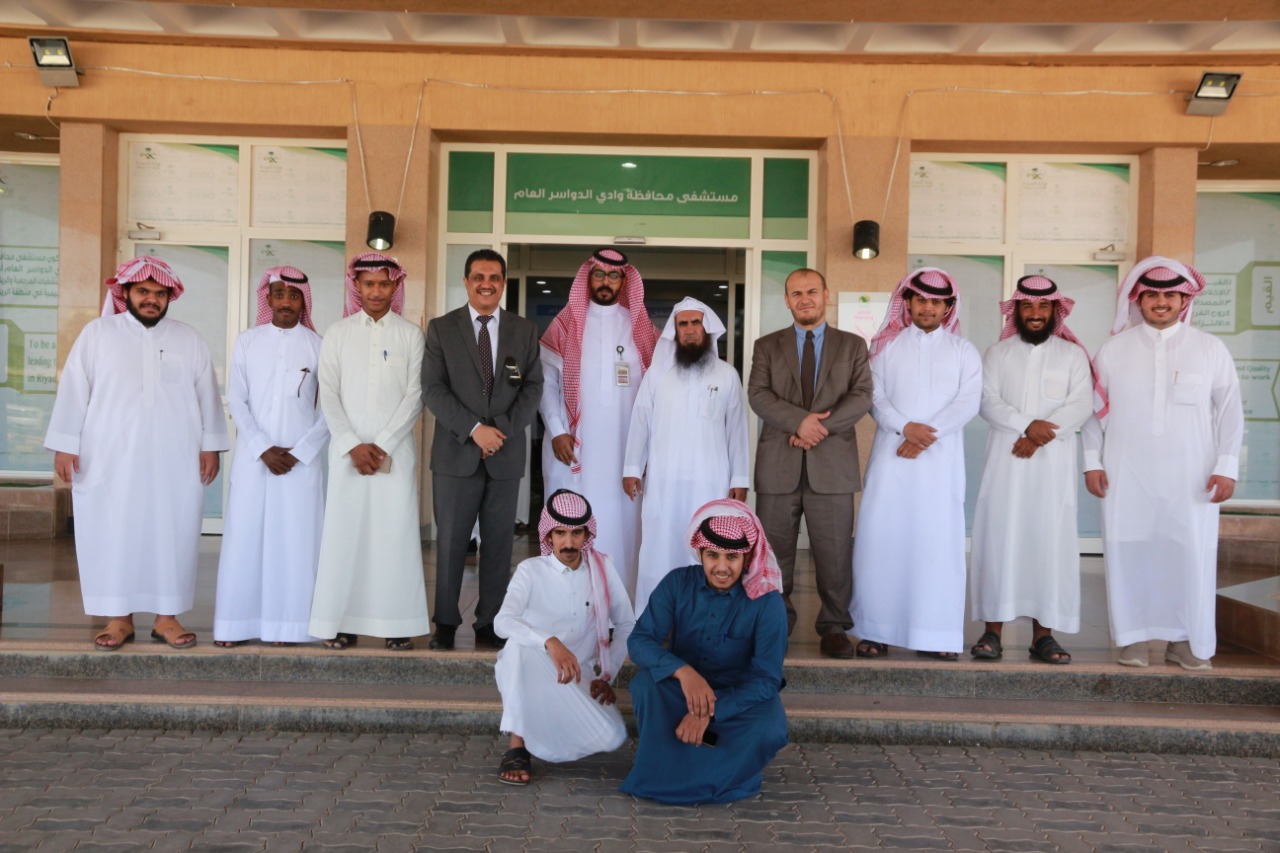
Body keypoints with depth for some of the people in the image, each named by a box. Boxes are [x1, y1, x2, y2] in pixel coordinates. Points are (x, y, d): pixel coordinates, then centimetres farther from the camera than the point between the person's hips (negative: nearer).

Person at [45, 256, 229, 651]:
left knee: (172, 534, 2)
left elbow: (207, 395, 7)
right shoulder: (97, 333, 5)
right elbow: (74, 390, 2)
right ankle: (119, 617, 12)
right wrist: (65, 445, -3)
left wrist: (211, 445, 2)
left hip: (175, 461, 1)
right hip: (110, 459, -1)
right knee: (112, 534, 2)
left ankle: (166, 615, 11)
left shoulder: (190, 339, 10)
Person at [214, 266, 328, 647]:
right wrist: (263, 449, -8)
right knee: (245, 536, 2)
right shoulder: (247, 341, 7)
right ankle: (235, 623, 10)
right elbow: (236, 400, 3)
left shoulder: (318, 346, 3)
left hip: (302, 459, -1)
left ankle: (287, 624, 7)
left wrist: (299, 451, -9)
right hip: (253, 456, 1)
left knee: (296, 540, 0)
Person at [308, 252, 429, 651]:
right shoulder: (338, 332, 8)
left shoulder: (411, 334, 6)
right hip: (347, 449, 1)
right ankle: (342, 620, 8)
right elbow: (328, 394, 2)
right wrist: (353, 445, -9)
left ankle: (398, 622, 5)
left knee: (396, 532, -1)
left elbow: (415, 395, -1)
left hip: (396, 450, -1)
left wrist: (383, 444, -9)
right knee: (344, 531, 1)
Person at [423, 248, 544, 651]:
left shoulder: (525, 330, 9)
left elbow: (533, 387, 4)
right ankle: (446, 623, 17)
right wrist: (474, 429, -14)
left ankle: (490, 624, 16)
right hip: (456, 454, -1)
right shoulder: (441, 328, 4)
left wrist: (504, 429, -10)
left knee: (499, 543, 6)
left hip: (506, 454, 2)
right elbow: (433, 388, -4)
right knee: (450, 543, 4)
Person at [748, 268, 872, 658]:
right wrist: (800, 420, -17)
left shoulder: (853, 345, 12)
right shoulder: (767, 346, 11)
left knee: (835, 553, 2)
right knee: (774, 552, 6)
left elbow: (861, 396, 0)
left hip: (832, 465, 0)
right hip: (779, 465, 1)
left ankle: (834, 627, 15)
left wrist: (823, 426, -15)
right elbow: (758, 395, -2)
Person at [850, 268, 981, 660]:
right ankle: (877, 629, 5)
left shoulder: (963, 351, 10)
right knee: (881, 538, -2)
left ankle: (937, 634, 4)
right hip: (891, 455, 1)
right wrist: (904, 427, -15)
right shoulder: (888, 345, 12)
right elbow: (874, 396, 2)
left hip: (941, 459, 0)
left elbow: (967, 402, -2)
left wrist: (926, 435, -14)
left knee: (939, 541, -1)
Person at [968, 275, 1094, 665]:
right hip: (1005, 459, 0)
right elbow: (987, 401, -1)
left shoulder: (1073, 355, 9)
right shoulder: (997, 353, 11)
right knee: (999, 538, -2)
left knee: (1050, 541, -1)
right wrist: (1027, 424, -15)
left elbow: (1081, 405, -2)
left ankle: (1043, 634, 5)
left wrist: (1042, 435, -15)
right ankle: (993, 630, 2)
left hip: (1054, 462, 0)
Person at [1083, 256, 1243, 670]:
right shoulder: (1114, 349, 6)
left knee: (1192, 554, 0)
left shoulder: (1210, 349, 5)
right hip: (1127, 476, 0)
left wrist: (1226, 466, -2)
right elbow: (1095, 408, 7)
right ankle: (1132, 636, 13)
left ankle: (1187, 641, 12)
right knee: (1128, 552, 2)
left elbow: (1229, 411, 4)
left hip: (1191, 478, 0)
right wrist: (1092, 461, 2)